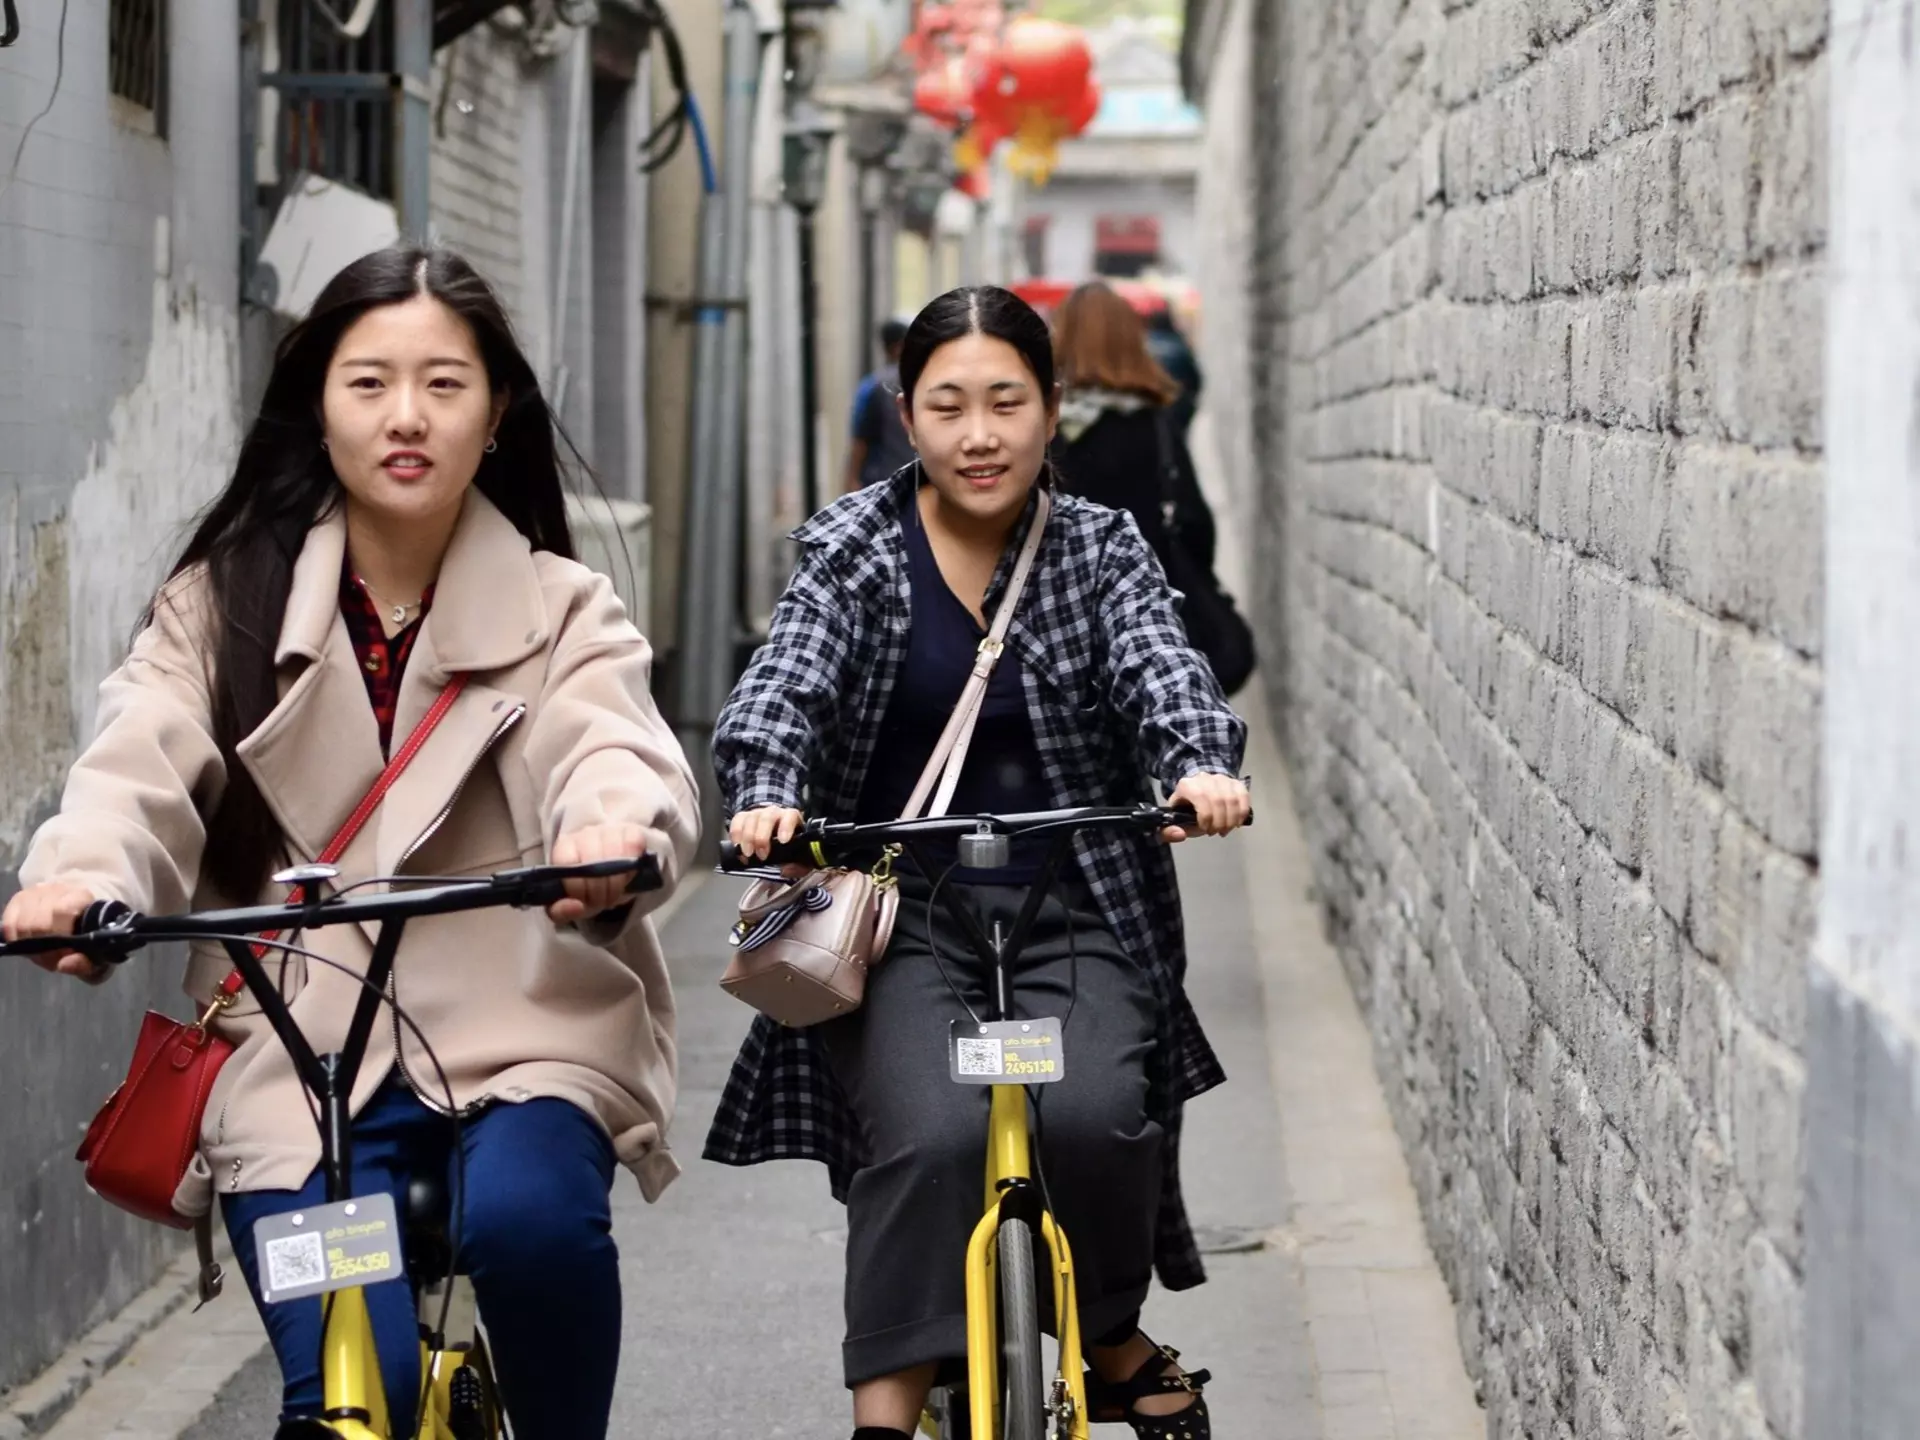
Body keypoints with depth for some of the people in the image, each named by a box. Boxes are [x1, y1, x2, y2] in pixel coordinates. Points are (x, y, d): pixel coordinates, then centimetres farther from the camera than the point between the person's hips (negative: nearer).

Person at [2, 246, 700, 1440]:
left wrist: (614, 836, -41)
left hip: (523, 1033, 0)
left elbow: (619, 755, -15)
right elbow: (142, 769, -10)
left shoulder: (561, 611, 5)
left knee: (525, 1211, -32)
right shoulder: (222, 605, 7)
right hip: (298, 1048, 0)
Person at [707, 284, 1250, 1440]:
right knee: (930, 1136, -28)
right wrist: (766, 794, -36)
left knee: (1093, 1116, -25)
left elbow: (1160, 665, -12)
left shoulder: (1102, 550, 6)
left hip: (1074, 919, 1)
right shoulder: (855, 549, 2)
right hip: (903, 918, -1)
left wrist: (1201, 765, -35)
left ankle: (1115, 1343, 3)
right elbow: (788, 683, -13)